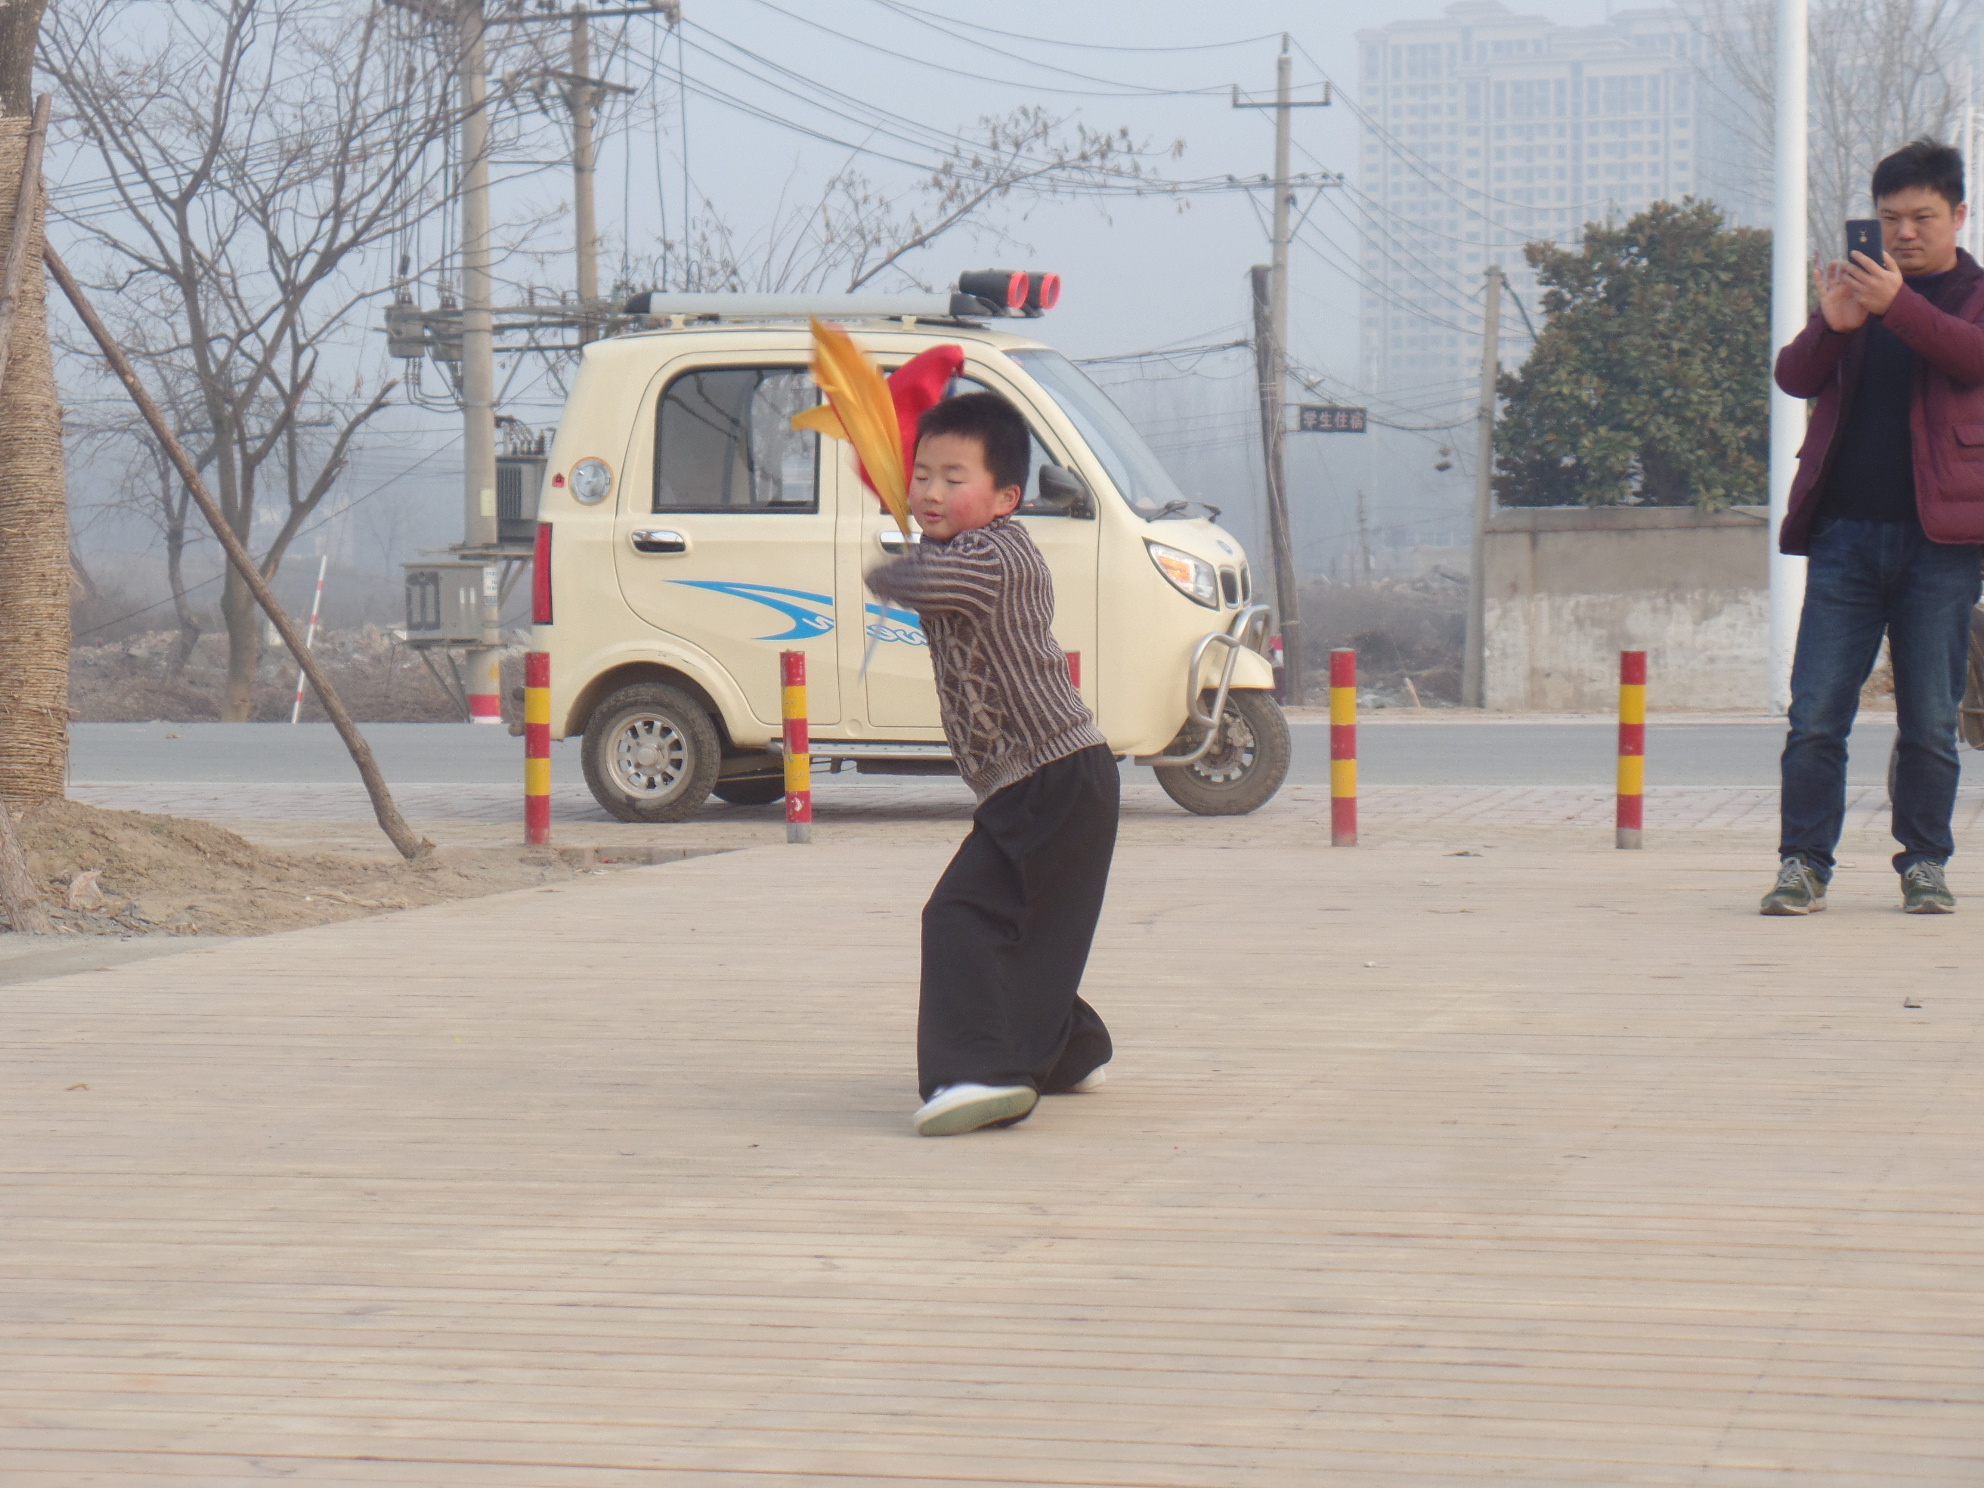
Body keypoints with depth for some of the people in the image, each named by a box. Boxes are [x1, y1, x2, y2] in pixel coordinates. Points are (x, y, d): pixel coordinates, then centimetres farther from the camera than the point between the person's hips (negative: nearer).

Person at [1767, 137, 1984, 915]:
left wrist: (1897, 305, -27)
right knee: (1815, 713, -4)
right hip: (1845, 530, 2)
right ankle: (1804, 863, 1)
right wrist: (1831, 325, -16)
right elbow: (1794, 376, 5)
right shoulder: (1860, 289, 16)